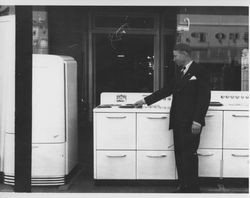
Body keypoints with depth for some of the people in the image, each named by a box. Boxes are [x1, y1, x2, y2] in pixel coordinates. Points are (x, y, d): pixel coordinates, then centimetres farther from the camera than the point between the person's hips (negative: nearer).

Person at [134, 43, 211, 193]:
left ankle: (193, 189, 4)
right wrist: (145, 101, 18)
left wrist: (197, 121, -19)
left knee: (189, 155, -6)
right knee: (180, 155, 8)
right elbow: (167, 90, 21)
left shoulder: (200, 72, -7)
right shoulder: (179, 71, 17)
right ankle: (183, 187, 16)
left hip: (191, 123, -8)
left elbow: (204, 98, -13)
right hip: (178, 121, 8)